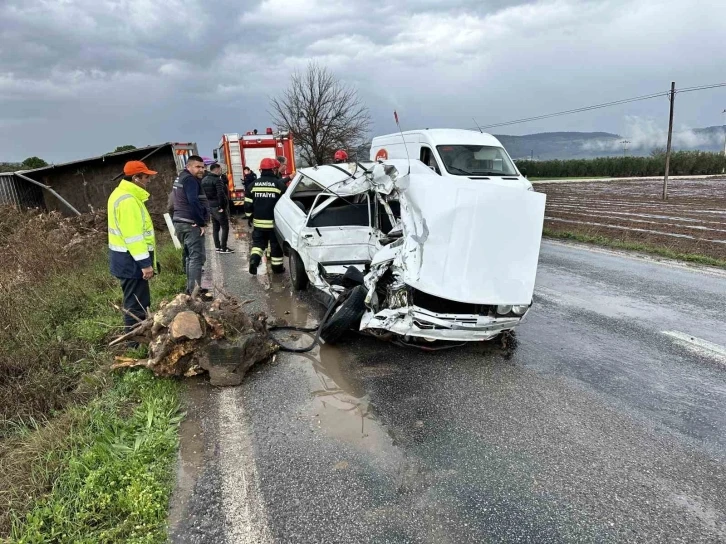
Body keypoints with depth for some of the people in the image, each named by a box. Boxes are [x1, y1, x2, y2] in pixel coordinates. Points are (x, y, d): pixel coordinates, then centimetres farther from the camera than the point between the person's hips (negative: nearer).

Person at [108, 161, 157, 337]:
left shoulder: (123, 194, 13)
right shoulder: (127, 200, -21)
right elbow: (133, 236, -26)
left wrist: (144, 261, 23)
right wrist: (145, 263, -24)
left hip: (127, 257, 11)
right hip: (131, 259, -11)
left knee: (138, 302, 19)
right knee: (136, 305, -2)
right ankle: (136, 344, 8)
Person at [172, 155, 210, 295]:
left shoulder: (181, 178, 20)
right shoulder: (190, 179, -13)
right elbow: (193, 202, -25)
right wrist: (201, 222, -19)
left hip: (181, 222, 11)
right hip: (191, 224, -11)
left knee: (191, 256, 18)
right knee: (197, 257, -9)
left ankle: (191, 288, 24)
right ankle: (195, 291, -10)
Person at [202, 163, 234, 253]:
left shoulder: (204, 180, 11)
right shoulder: (217, 180, -16)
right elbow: (221, 194, -26)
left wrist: (207, 205, 17)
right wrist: (222, 206, -18)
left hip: (210, 207, 8)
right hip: (218, 207, -8)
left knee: (215, 227, 14)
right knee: (225, 227, -2)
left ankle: (217, 247, 17)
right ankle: (223, 247, -2)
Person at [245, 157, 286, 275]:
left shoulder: (253, 184, 2)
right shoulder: (279, 184, -8)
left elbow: (248, 204, 5)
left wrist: (251, 216, 19)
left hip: (258, 222, 3)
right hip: (275, 222, -3)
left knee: (258, 243, 16)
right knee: (276, 245, 11)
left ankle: (254, 259, -7)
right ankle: (277, 267, 19)